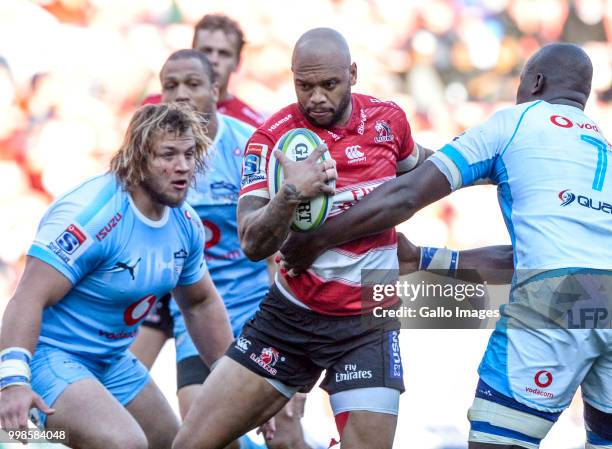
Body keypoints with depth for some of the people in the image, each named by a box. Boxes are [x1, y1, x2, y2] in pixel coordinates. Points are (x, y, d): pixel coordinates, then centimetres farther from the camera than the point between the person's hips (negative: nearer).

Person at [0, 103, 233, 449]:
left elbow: (202, 304, 17)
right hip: (49, 353, -9)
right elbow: (29, 298, -30)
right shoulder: (91, 214, -25)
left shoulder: (186, 223, 0)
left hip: (113, 361, 9)